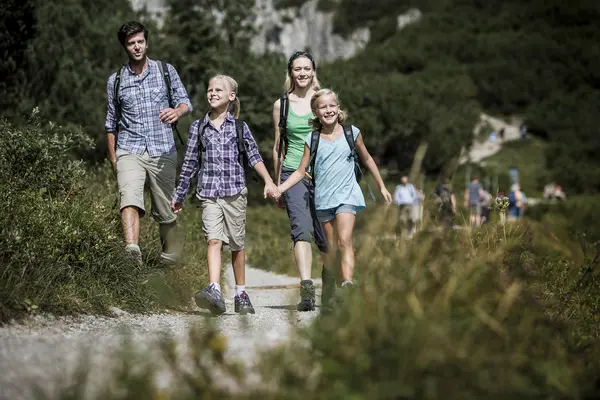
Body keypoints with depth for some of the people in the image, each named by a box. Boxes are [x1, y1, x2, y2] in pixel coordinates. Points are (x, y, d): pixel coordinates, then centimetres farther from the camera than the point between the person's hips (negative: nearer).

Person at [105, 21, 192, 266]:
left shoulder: (166, 71, 8)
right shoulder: (115, 81, 10)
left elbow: (184, 101, 3)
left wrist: (177, 111, -21)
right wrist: (112, 157, 16)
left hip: (163, 151, 1)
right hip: (129, 151, 0)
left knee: (165, 209, 6)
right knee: (129, 199, -25)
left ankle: (171, 259, 23)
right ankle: (132, 250, -43)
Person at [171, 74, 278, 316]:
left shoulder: (239, 126, 7)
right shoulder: (199, 127, 10)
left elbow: (254, 156, 3)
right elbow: (190, 162, 14)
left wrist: (268, 181, -11)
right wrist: (179, 195, 17)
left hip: (235, 191, 0)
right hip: (209, 193, 0)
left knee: (237, 244, 7)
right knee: (214, 240, -16)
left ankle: (241, 294, 20)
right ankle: (214, 292, -29)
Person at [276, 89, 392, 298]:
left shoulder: (351, 132, 1)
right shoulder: (312, 139, 3)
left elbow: (366, 159, 14)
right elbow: (301, 171, 4)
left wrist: (382, 187, 20)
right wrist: (279, 188, -9)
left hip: (346, 195, -2)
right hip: (323, 198, 2)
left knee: (344, 241, -19)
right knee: (330, 246, 10)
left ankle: (347, 284, -30)